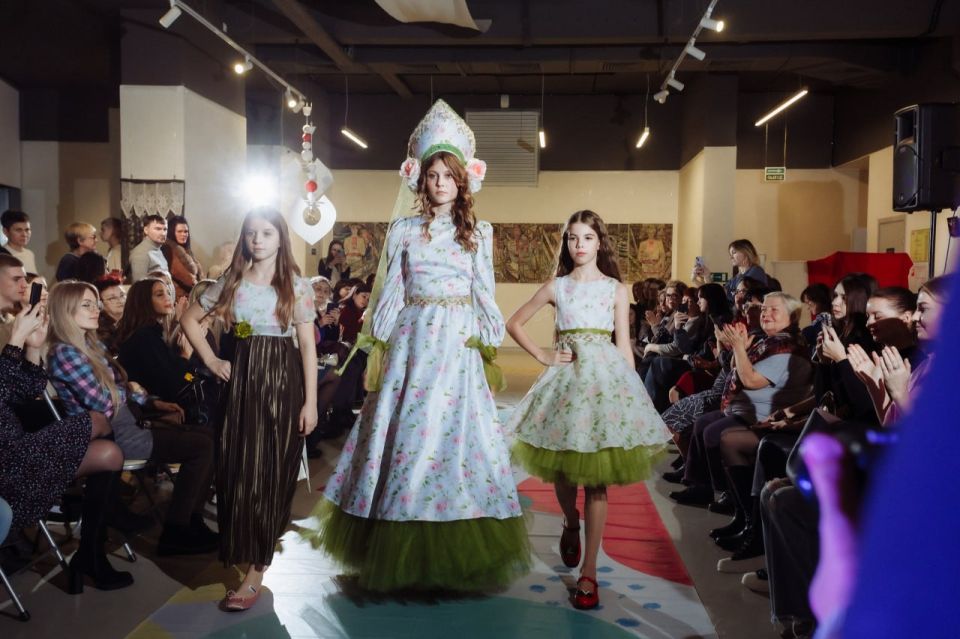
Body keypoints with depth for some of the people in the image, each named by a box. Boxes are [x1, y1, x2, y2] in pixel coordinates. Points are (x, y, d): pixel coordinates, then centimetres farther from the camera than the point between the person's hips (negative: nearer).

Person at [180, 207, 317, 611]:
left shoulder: (297, 286, -2)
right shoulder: (230, 282, 6)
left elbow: (307, 345, -3)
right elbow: (189, 319, 16)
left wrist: (310, 401, -8)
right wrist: (210, 359, 3)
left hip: (282, 382, -3)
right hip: (240, 380, 3)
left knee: (270, 471, -1)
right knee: (236, 469, 4)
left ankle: (257, 570, 2)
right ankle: (244, 551, 21)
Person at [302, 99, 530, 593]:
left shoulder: (478, 232, 8)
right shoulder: (403, 231, 7)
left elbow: (485, 296, 8)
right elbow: (391, 293, 6)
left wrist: (490, 350, 2)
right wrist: (378, 352, 2)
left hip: (459, 347, 0)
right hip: (412, 343, 0)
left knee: (457, 435, -2)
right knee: (402, 434, 1)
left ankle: (454, 556, 11)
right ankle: (401, 556, 15)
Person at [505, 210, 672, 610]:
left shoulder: (616, 289, 8)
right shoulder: (556, 287, 9)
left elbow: (624, 344, 6)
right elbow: (514, 324, 15)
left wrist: (631, 391, -1)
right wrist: (542, 356, 4)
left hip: (606, 374, -1)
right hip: (566, 375, 1)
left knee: (596, 478, -3)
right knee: (562, 471, 6)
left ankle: (588, 572, 1)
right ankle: (571, 524, 40)